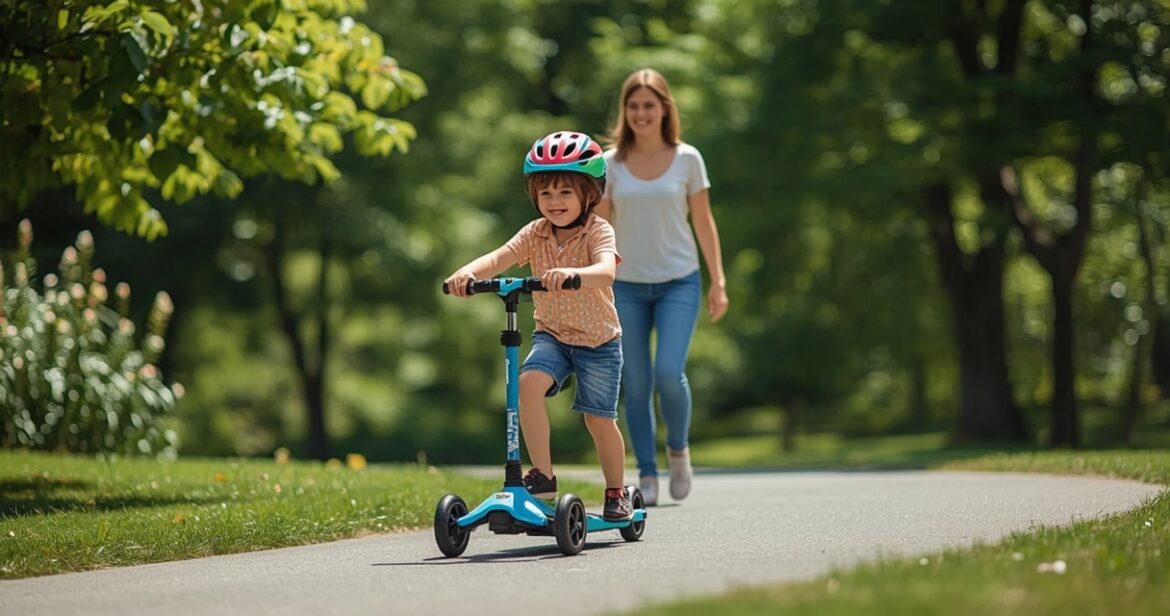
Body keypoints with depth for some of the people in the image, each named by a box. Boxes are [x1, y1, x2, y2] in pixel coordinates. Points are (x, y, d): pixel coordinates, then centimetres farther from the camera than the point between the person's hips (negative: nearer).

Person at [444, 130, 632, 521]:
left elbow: (606, 271, -35)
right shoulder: (536, 233, -3)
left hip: (598, 339, -3)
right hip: (551, 334, 3)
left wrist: (571, 274, -56)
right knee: (529, 382, -25)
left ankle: (617, 493, 24)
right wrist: (468, 272, -40)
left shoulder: (598, 231, -15)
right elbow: (500, 257, -18)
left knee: (599, 419, 2)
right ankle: (543, 475, -18)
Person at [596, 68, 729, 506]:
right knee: (636, 383, 0)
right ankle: (646, 475, 9)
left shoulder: (687, 159, 0)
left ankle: (678, 449, 12)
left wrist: (718, 282, 2)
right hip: (627, 285, 1)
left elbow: (704, 223, 4)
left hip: (678, 282, -1)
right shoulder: (610, 163, 1)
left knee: (669, 373, -15)